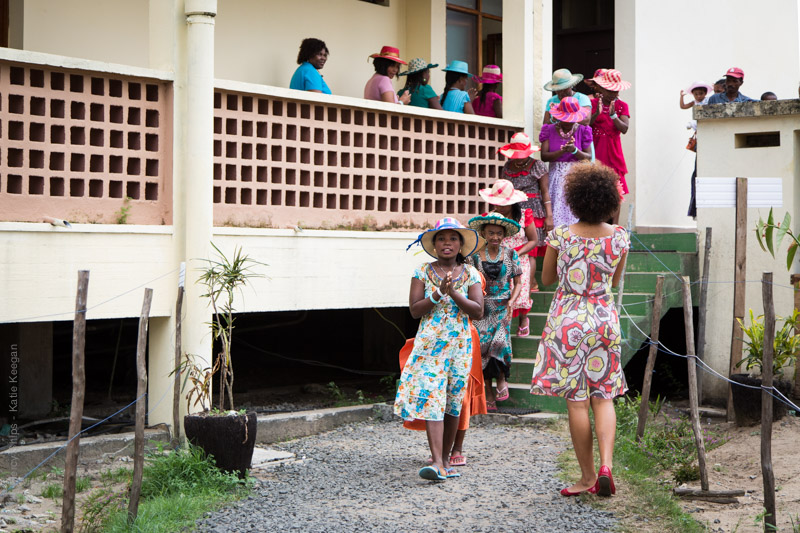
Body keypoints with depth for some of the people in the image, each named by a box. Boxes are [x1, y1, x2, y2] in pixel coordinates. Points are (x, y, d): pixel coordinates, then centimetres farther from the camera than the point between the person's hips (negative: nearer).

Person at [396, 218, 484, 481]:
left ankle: (444, 457, 18)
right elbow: (414, 310, -4)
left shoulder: (470, 274, 5)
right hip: (429, 343, -2)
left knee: (453, 401, 5)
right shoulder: (423, 272, 3)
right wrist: (438, 293, -17)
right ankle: (437, 462, -20)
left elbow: (478, 312, -3)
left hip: (459, 343, 2)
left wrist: (453, 293, -15)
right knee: (431, 398, -14)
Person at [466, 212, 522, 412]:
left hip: (502, 306, 0)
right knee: (482, 344, -7)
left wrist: (511, 301, -5)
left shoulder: (510, 254, 5)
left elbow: (518, 283, 9)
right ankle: (489, 395, 3)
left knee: (499, 341, -22)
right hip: (482, 307, 0)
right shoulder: (475, 256, 2)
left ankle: (502, 380, 3)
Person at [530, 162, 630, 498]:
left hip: (567, 318, -2)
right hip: (604, 317, 2)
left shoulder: (560, 235, -9)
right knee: (603, 397, 10)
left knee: (577, 400, 3)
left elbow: (546, 278, 5)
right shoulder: (619, 237, -2)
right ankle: (606, 464, -8)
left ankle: (587, 476, 9)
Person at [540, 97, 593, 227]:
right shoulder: (550, 130, 4)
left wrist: (574, 150, -18)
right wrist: (563, 151, -18)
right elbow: (544, 156, -6)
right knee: (556, 215, -5)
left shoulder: (582, 131, 4)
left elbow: (589, 157, -1)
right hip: (556, 177, 0)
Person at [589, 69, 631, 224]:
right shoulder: (592, 103, 4)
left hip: (614, 153, 2)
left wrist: (613, 115, -22)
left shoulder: (622, 106, 7)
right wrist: (597, 113, -21)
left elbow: (624, 129, -6)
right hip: (595, 153, -1)